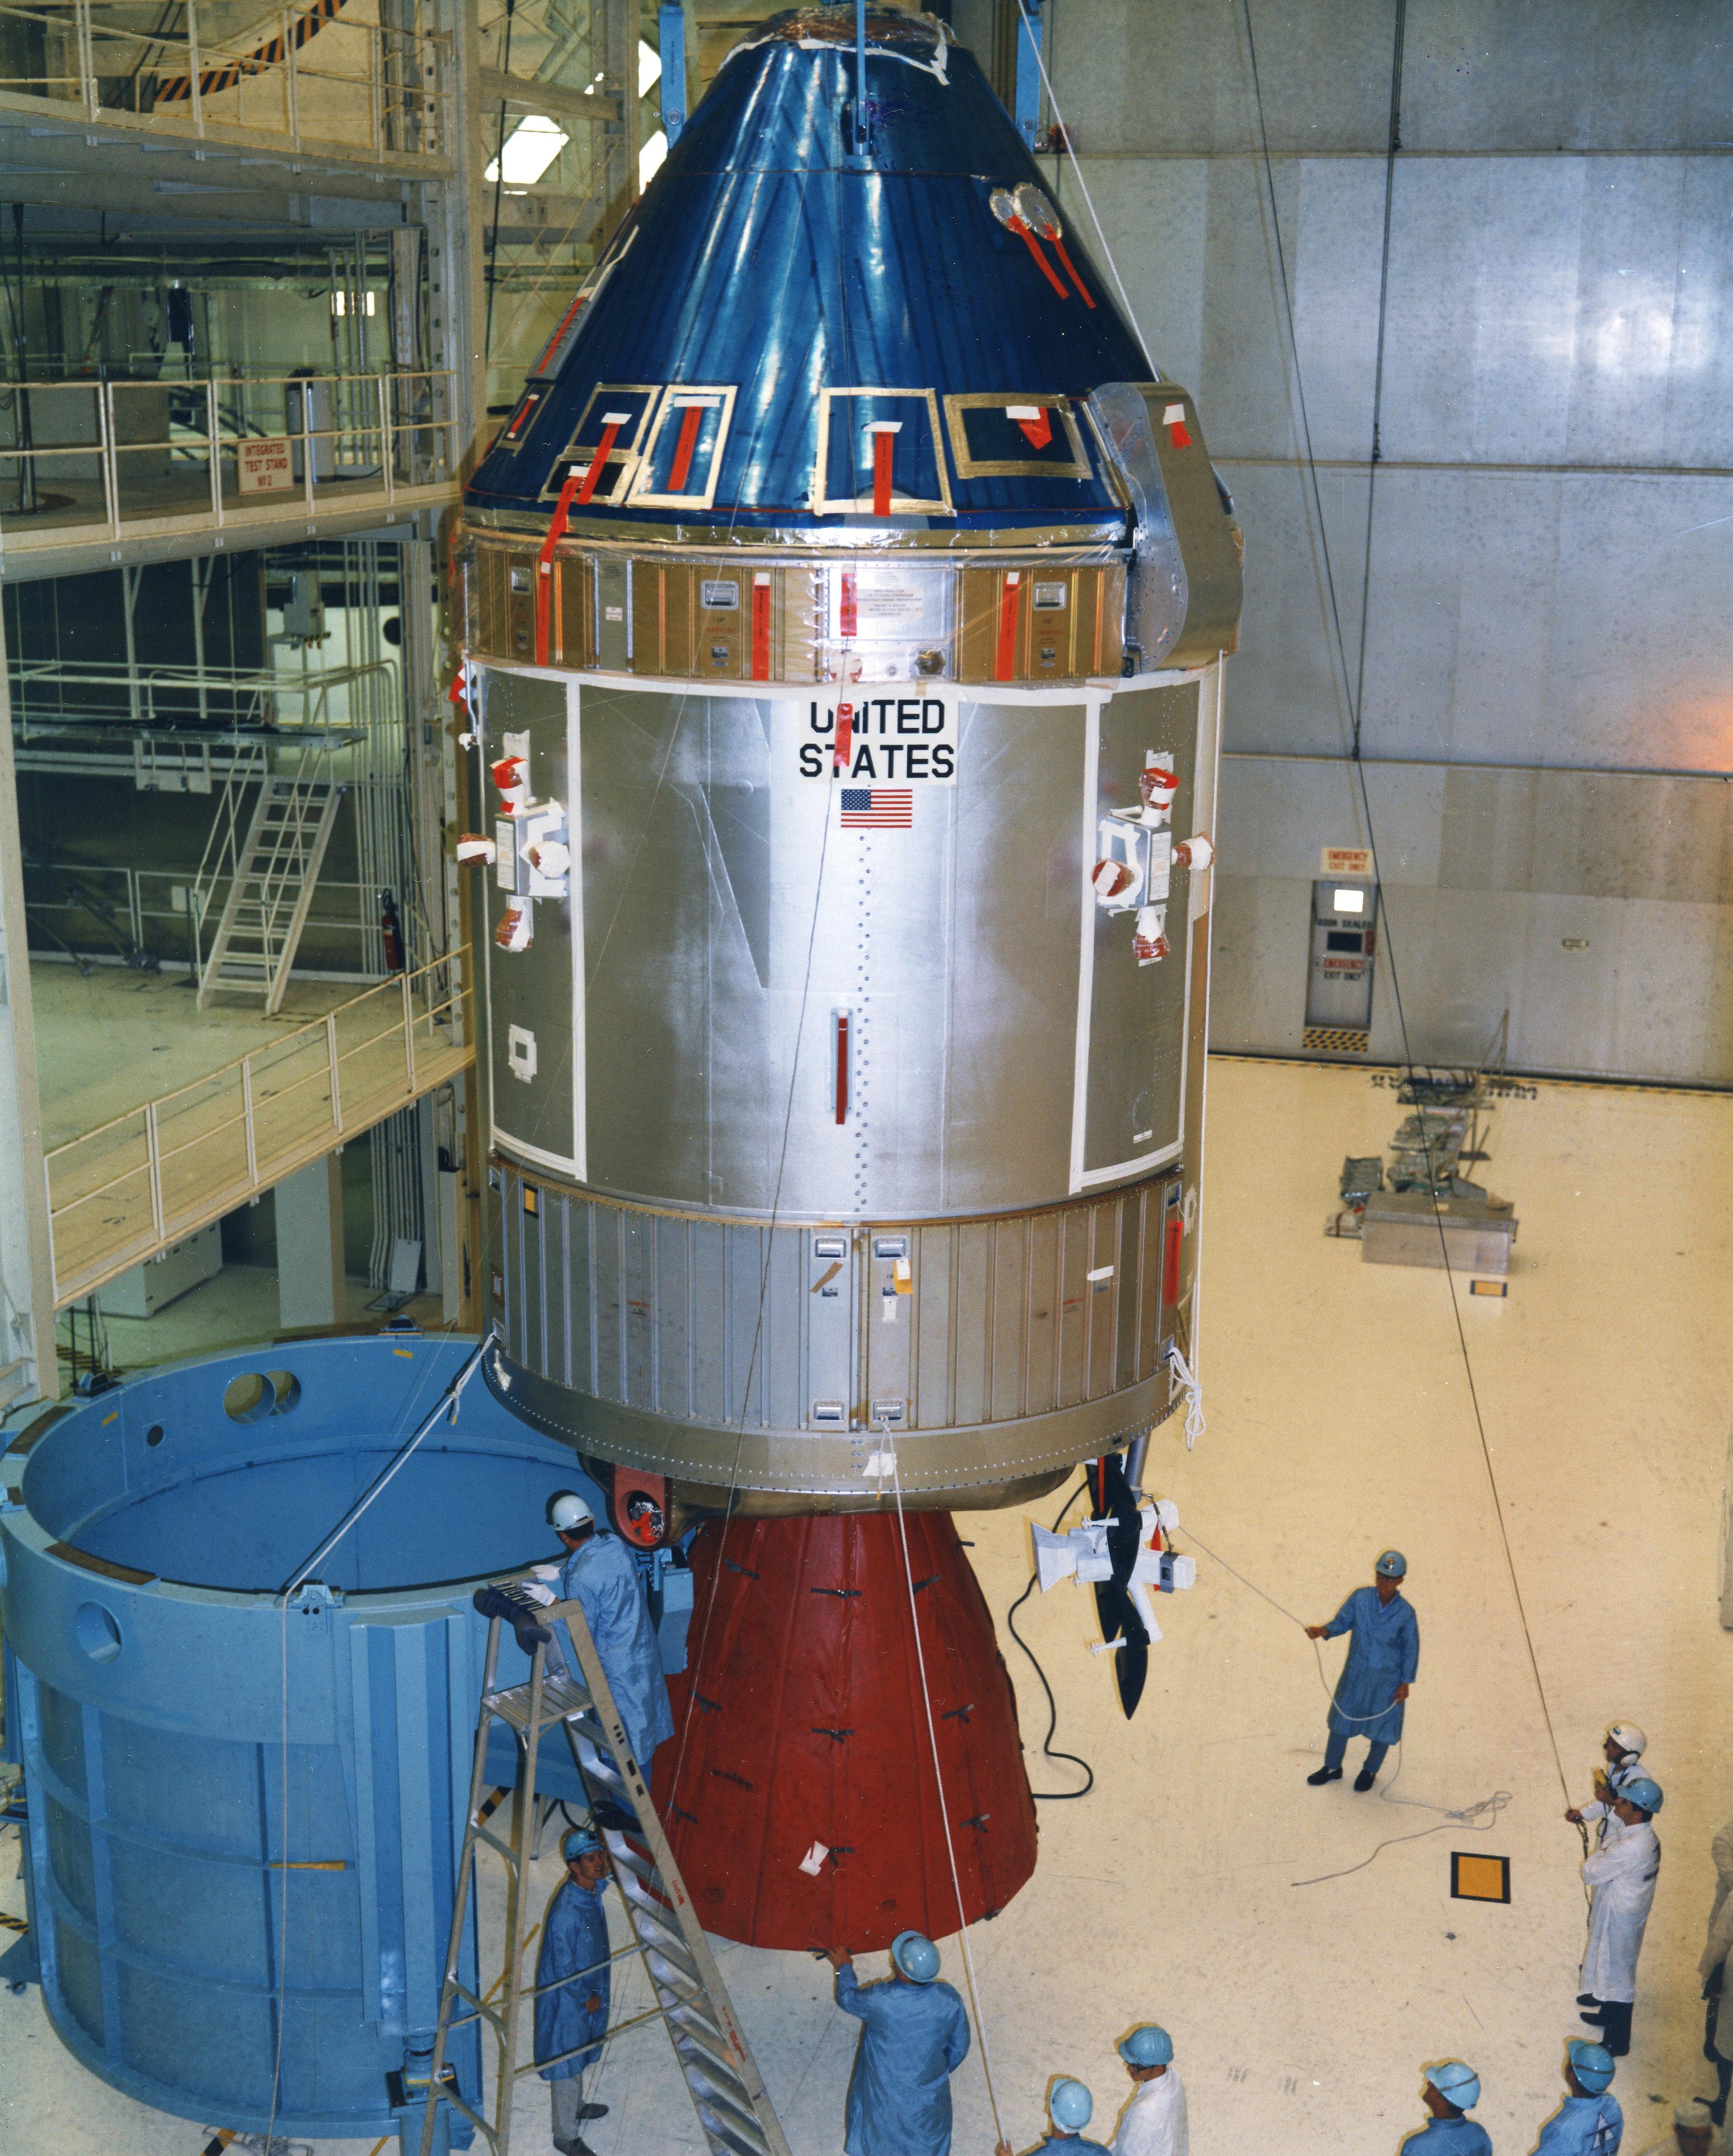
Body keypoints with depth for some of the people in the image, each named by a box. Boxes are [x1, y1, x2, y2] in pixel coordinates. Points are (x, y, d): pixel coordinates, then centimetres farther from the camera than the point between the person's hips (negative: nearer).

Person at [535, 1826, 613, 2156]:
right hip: (567, 1998, -8)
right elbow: (564, 1968, -26)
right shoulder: (567, 1911, -33)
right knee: (567, 2063, 9)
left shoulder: (593, 1890, -9)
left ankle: (575, 2106, 49)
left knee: (579, 2057, 27)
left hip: (589, 1992, 8)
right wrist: (587, 1999, -14)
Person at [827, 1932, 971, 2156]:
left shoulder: (879, 2001, -32)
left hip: (883, 2100, -2)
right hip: (929, 2101, 2)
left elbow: (848, 1998, -8)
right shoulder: (948, 1999, -23)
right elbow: (960, 2047, -6)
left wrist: (844, 1967, 12)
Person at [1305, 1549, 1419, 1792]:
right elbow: (1343, 1621, -1)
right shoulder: (1360, 1598, -15)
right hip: (1355, 1674, 3)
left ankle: (1370, 1771, 39)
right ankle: (1332, 1767, 38)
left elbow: (1411, 1649, -8)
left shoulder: (1405, 1614, -19)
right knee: (1341, 1719, 16)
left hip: (1386, 1681, -2)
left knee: (1382, 1726, 14)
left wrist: (1405, 1683, -4)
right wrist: (1325, 1631, -22)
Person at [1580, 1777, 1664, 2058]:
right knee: (1611, 1968, 27)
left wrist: (1598, 1854, -7)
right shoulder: (1647, 1837, -4)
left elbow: (1590, 1874, -22)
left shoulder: (1628, 1849, -34)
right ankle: (1607, 2015, 48)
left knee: (1617, 1974, 7)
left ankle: (1616, 2042, 22)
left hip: (1618, 1920, -9)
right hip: (1625, 1911, 9)